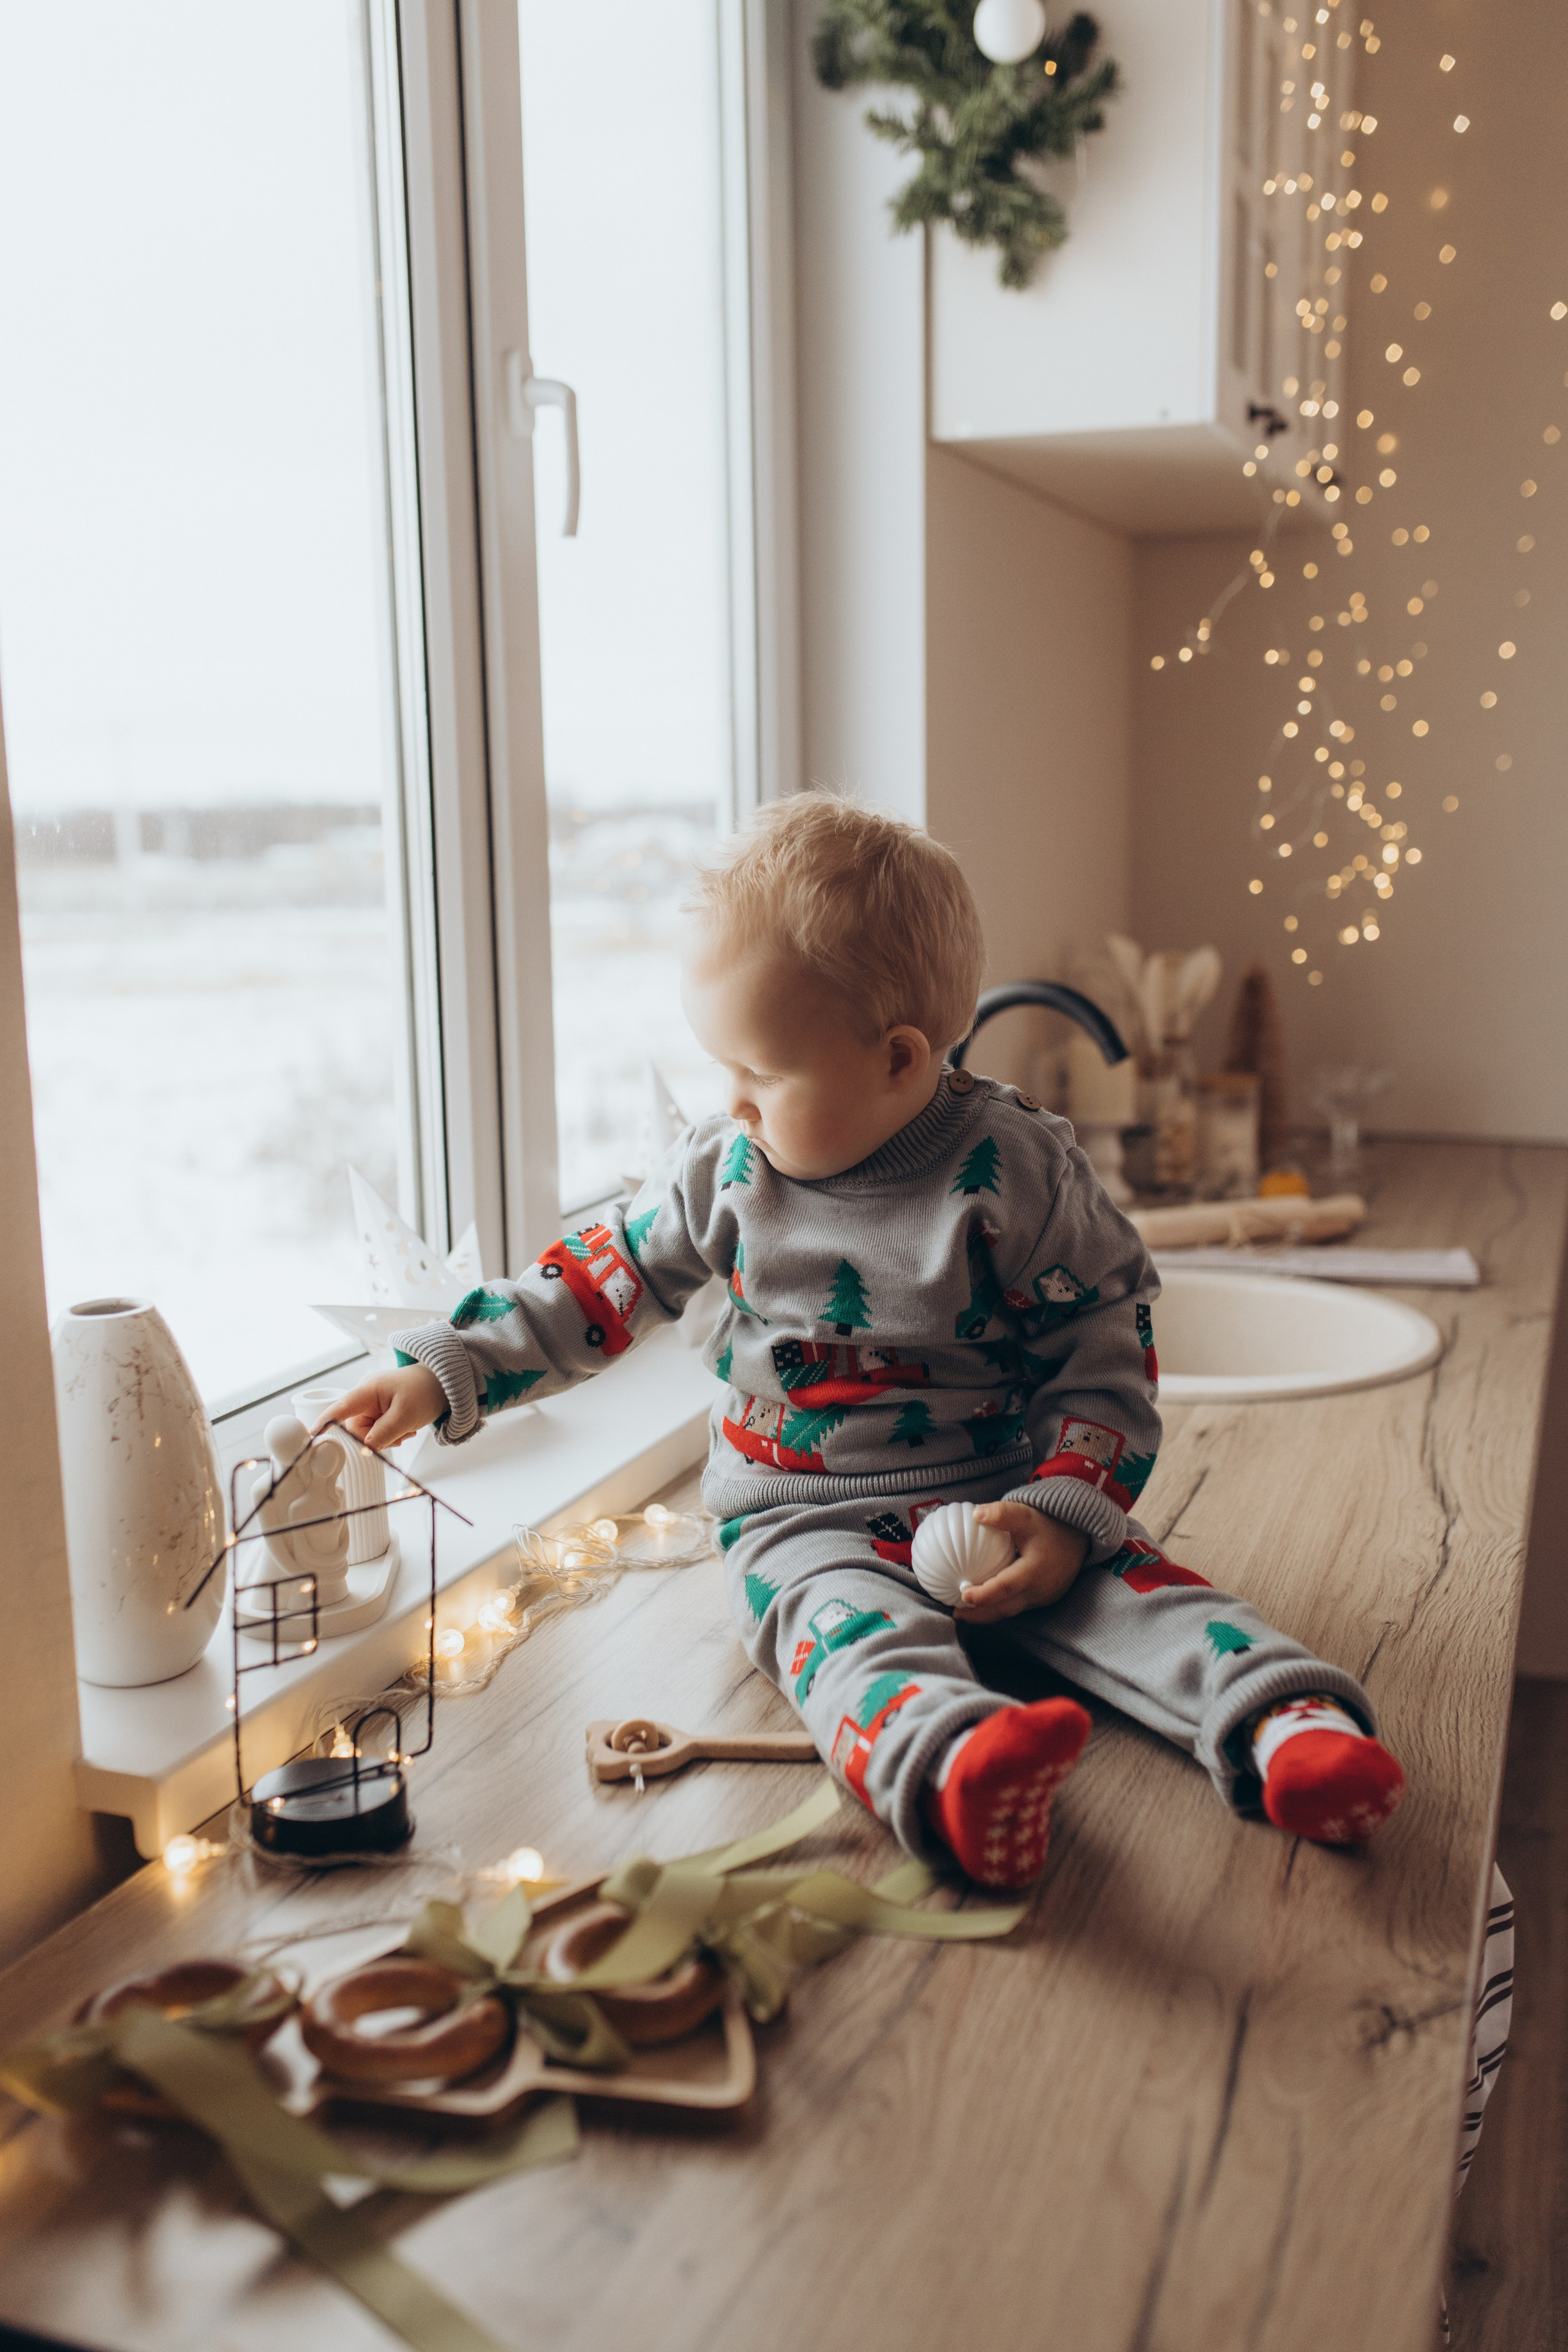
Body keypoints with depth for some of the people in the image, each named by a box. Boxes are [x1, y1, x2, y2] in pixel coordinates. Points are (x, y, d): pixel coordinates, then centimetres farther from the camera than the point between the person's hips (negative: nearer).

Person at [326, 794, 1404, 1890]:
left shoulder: (1015, 1168, -9)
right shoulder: (726, 1165, 1)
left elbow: (1107, 1341, -5)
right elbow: (601, 1283, 10)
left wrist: (1064, 1517, -16)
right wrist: (443, 1372, 5)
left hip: (1000, 1492, 1)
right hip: (806, 1517, 0)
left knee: (1128, 1580, -27)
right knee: (858, 1624, -33)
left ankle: (1285, 1724, -41)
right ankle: (949, 1764, -60)